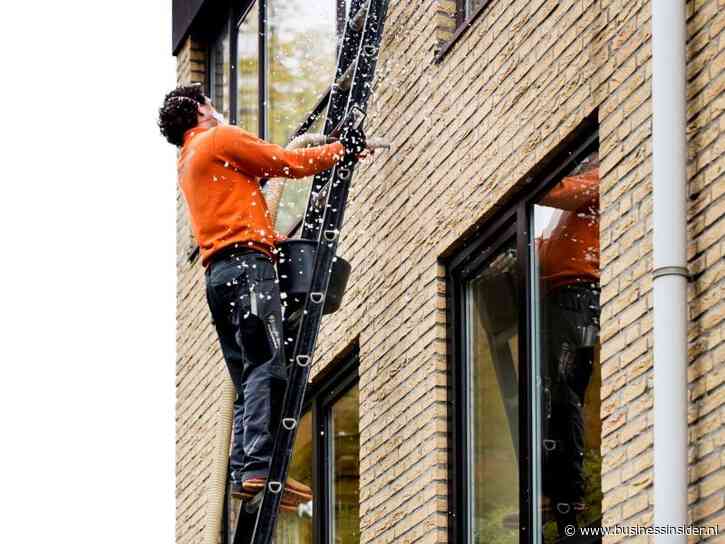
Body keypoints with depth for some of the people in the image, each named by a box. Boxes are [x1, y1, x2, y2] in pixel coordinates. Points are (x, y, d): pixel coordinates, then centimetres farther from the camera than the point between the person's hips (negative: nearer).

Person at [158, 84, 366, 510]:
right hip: (247, 262, -9)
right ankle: (259, 466, -31)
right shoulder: (220, 139, 4)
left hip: (218, 275, 9)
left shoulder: (188, 163, 30)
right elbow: (288, 163, 3)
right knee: (267, 366, -19)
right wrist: (343, 149, 15)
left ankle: (243, 473, -8)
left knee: (249, 379, 5)